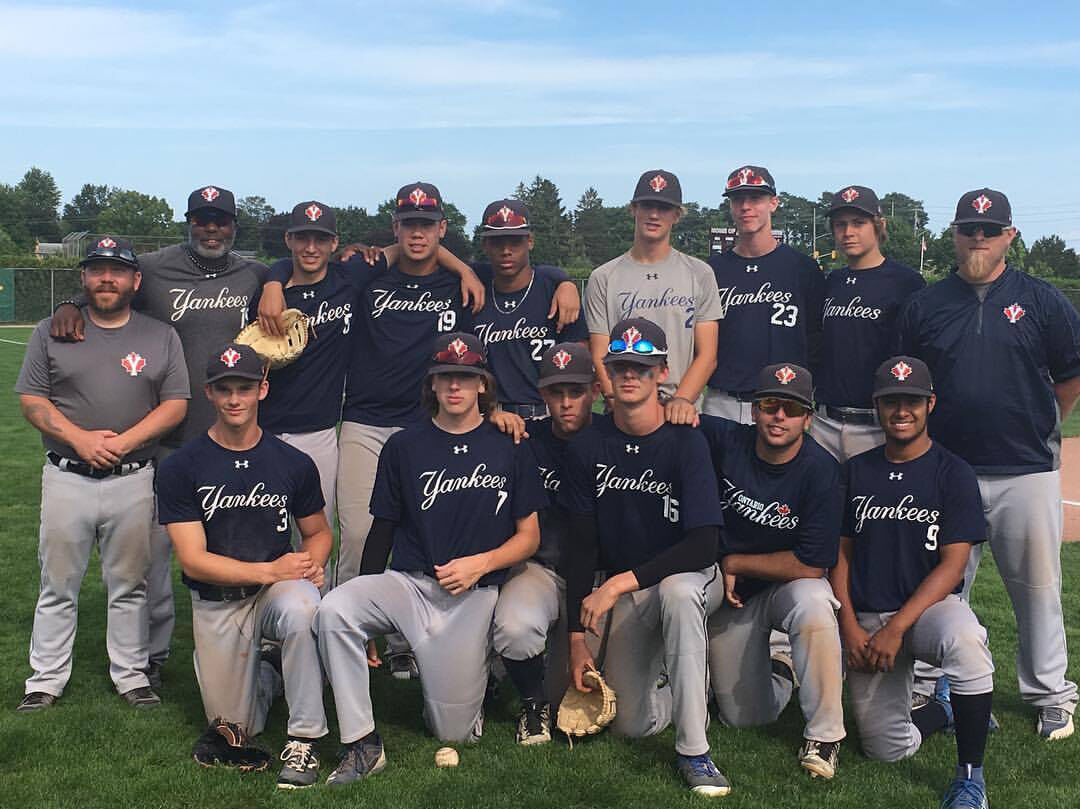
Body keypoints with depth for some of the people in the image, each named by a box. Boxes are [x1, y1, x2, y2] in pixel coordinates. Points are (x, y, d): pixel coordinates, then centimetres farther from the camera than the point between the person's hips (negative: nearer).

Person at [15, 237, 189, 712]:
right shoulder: (52, 332, 6)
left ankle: (131, 676, 19)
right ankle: (46, 680, 17)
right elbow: (31, 399, 2)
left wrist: (123, 442, -13)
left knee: (130, 585, 8)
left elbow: (176, 404, 0)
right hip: (66, 479, 0)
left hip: (133, 480, 0)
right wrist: (80, 439, -14)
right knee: (57, 585, 7)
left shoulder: (161, 337, 6)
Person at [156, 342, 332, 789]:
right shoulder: (180, 467, -8)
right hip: (216, 602, 0)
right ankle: (266, 675, 38)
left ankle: (303, 740, -23)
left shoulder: (294, 463, -2)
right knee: (231, 732, 3)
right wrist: (269, 570, -21)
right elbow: (193, 560, -13)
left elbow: (318, 532, 12)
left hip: (279, 587, 0)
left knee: (301, 609, -38)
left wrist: (311, 565, -11)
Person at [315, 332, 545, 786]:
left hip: (474, 595, -1)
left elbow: (529, 536, 7)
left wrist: (480, 563, -13)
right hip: (406, 583, 1)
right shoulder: (403, 447, 8)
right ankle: (362, 744, -19)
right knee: (334, 611, -30)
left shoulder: (509, 449, 5)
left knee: (455, 732, -7)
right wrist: (365, 621, 5)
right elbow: (382, 532, 9)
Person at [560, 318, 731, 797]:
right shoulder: (588, 447, -4)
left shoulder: (684, 442, -15)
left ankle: (693, 752, -30)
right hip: (625, 595, 4)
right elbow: (582, 546, -3)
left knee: (677, 591, -40)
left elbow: (704, 546, -24)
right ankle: (689, 681, 31)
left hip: (690, 578, -3)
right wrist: (577, 637, -7)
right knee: (630, 724, -3)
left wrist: (620, 582, -29)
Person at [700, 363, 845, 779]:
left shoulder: (821, 470, -20)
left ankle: (824, 733, -23)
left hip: (790, 585, -3)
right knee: (742, 717, 7)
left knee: (813, 604, -40)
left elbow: (811, 565, -21)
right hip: (728, 594, 3)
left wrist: (734, 564, -14)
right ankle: (778, 670, 42)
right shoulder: (725, 440, -13)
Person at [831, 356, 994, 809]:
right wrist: (851, 628, -4)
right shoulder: (856, 471, 9)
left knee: (964, 640, -39)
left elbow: (952, 566, -8)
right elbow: (840, 554, 9)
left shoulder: (953, 474, -2)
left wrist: (897, 627, -18)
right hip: (865, 621, 3)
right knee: (887, 749, -5)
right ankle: (944, 708, 29)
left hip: (931, 605, -3)